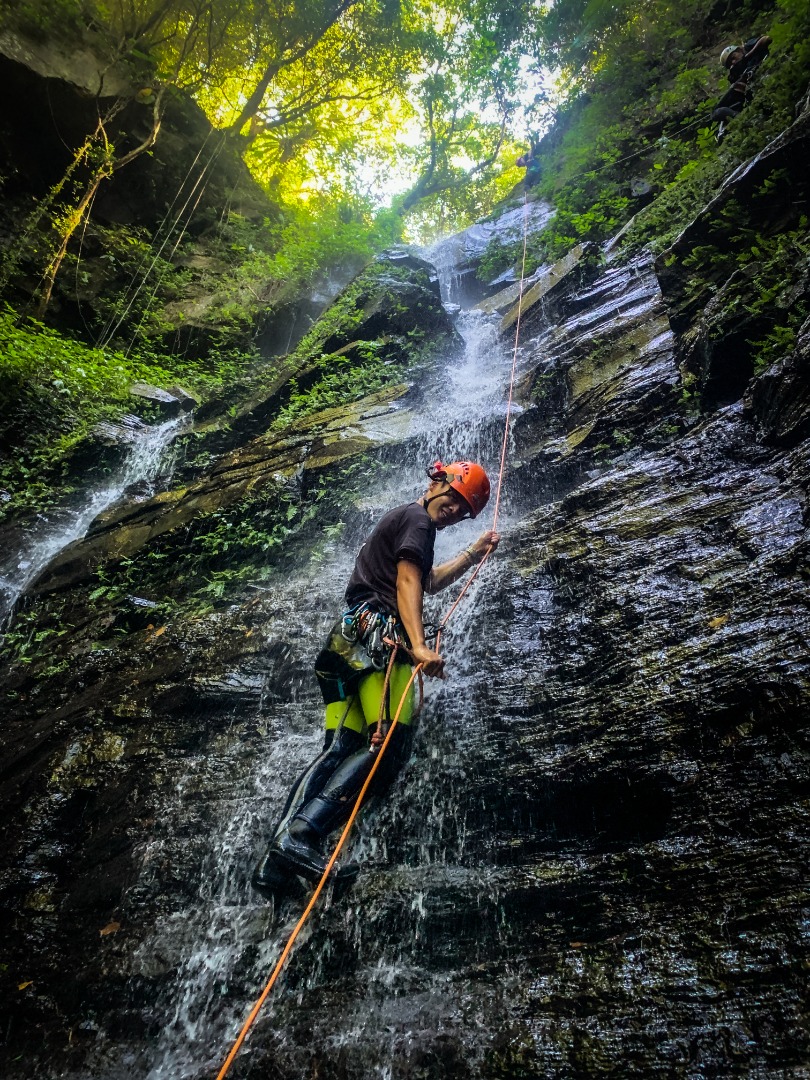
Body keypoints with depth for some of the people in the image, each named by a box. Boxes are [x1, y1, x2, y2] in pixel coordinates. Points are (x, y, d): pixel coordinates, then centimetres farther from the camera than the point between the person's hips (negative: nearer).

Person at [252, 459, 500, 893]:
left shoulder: (398, 521, 34)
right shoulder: (417, 520, 3)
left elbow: (430, 582, 46)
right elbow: (407, 582, -14)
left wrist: (475, 552, 50)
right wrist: (419, 645, -25)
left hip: (346, 639, 10)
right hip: (378, 635, -10)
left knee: (339, 750, 2)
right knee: (388, 748, -16)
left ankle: (279, 851, -5)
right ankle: (303, 835, -25)